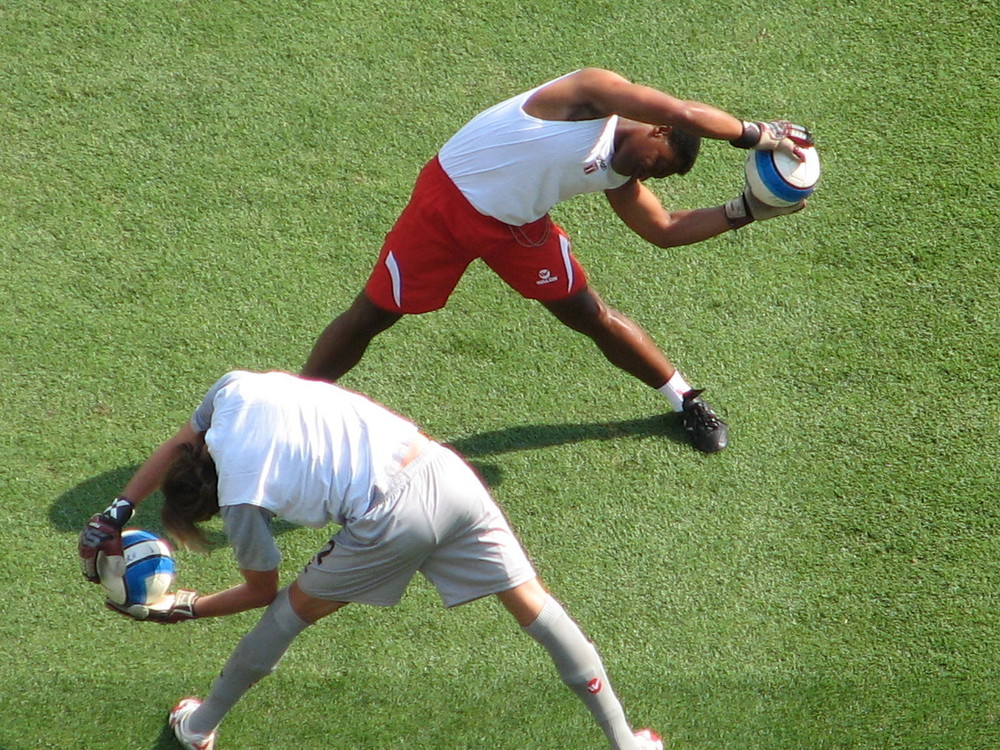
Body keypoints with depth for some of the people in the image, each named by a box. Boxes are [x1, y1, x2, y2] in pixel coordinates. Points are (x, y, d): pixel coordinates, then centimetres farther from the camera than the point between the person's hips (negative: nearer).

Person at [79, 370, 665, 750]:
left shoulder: (243, 500, 1)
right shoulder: (234, 389, 13)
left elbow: (260, 592, 16)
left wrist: (184, 609, 28)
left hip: (390, 521, -5)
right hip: (442, 470, 5)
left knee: (290, 611, 18)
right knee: (530, 600, 16)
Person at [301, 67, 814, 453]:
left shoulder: (617, 181, -1)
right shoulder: (590, 94, -22)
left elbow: (665, 230, 9)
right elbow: (682, 115, -32)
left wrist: (748, 210, 2)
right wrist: (757, 135, -23)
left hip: (518, 225, 7)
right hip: (448, 201, -6)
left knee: (592, 316, 6)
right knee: (372, 315, 0)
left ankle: (686, 402, 20)